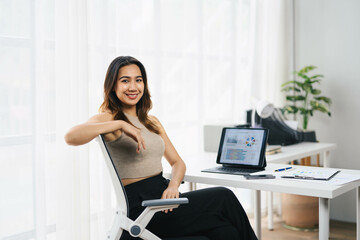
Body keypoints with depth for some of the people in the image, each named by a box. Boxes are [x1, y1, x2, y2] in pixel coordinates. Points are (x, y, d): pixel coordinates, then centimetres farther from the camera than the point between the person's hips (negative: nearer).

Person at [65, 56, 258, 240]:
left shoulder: (151, 121, 19)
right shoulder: (108, 118, -4)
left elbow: (177, 162, 17)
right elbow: (71, 137, -24)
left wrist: (173, 185, -4)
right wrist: (119, 124, -25)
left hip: (162, 196, 7)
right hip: (139, 208, -7)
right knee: (224, 198, -14)